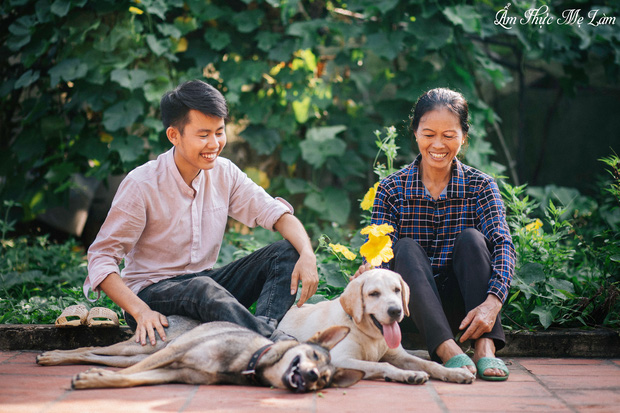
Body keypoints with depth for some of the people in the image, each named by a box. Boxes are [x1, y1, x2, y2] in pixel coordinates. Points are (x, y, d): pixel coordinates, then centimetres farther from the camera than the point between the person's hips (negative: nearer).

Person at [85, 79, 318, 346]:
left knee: (286, 252, -14)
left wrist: (307, 255, -21)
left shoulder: (224, 173, 1)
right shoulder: (141, 185, -14)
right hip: (152, 292, -6)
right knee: (202, 288, -39)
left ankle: (265, 326, -38)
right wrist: (140, 311, -30)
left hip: (208, 283, 6)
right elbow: (101, 258, -15)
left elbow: (276, 213, 1)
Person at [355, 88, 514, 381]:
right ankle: (447, 349, -43)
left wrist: (491, 303, -36)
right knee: (405, 248, -25)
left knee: (471, 238, -22)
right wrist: (371, 270, -36)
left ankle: (485, 348, -36)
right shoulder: (392, 190, 0)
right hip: (415, 306, 0)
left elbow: (502, 244, -17)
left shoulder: (480, 186, -2)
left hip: (462, 307, 0)